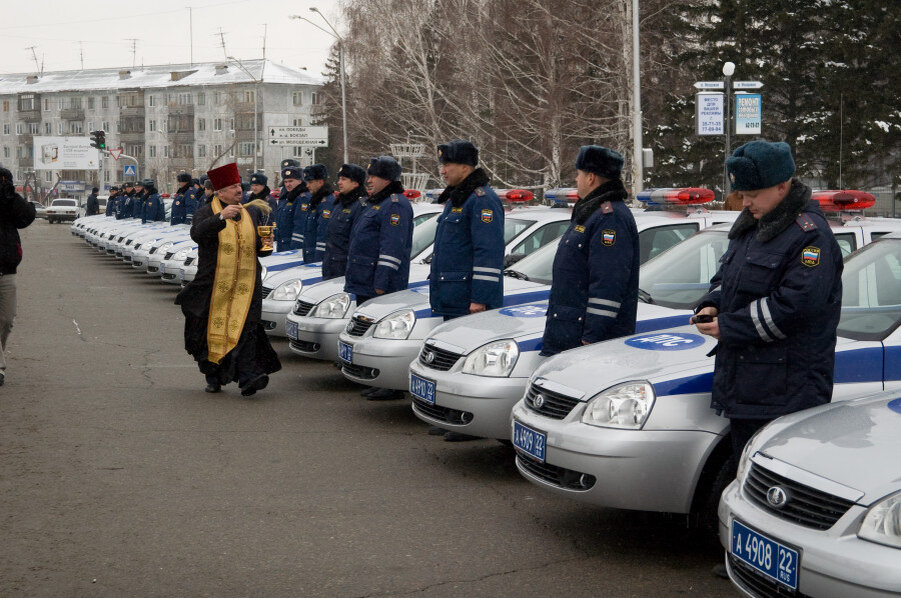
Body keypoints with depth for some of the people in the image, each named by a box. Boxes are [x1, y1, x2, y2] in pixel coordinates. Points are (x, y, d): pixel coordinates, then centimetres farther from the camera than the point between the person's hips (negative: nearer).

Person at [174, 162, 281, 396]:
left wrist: (264, 244, 0)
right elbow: (197, 233, -19)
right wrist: (221, 217, -30)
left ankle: (248, 378, -18)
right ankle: (213, 378, 18)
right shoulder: (206, 213, 2)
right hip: (214, 286, -2)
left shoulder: (251, 213, 18)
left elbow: (259, 248, 24)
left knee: (245, 329, -10)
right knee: (214, 330, 4)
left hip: (246, 285, 3)